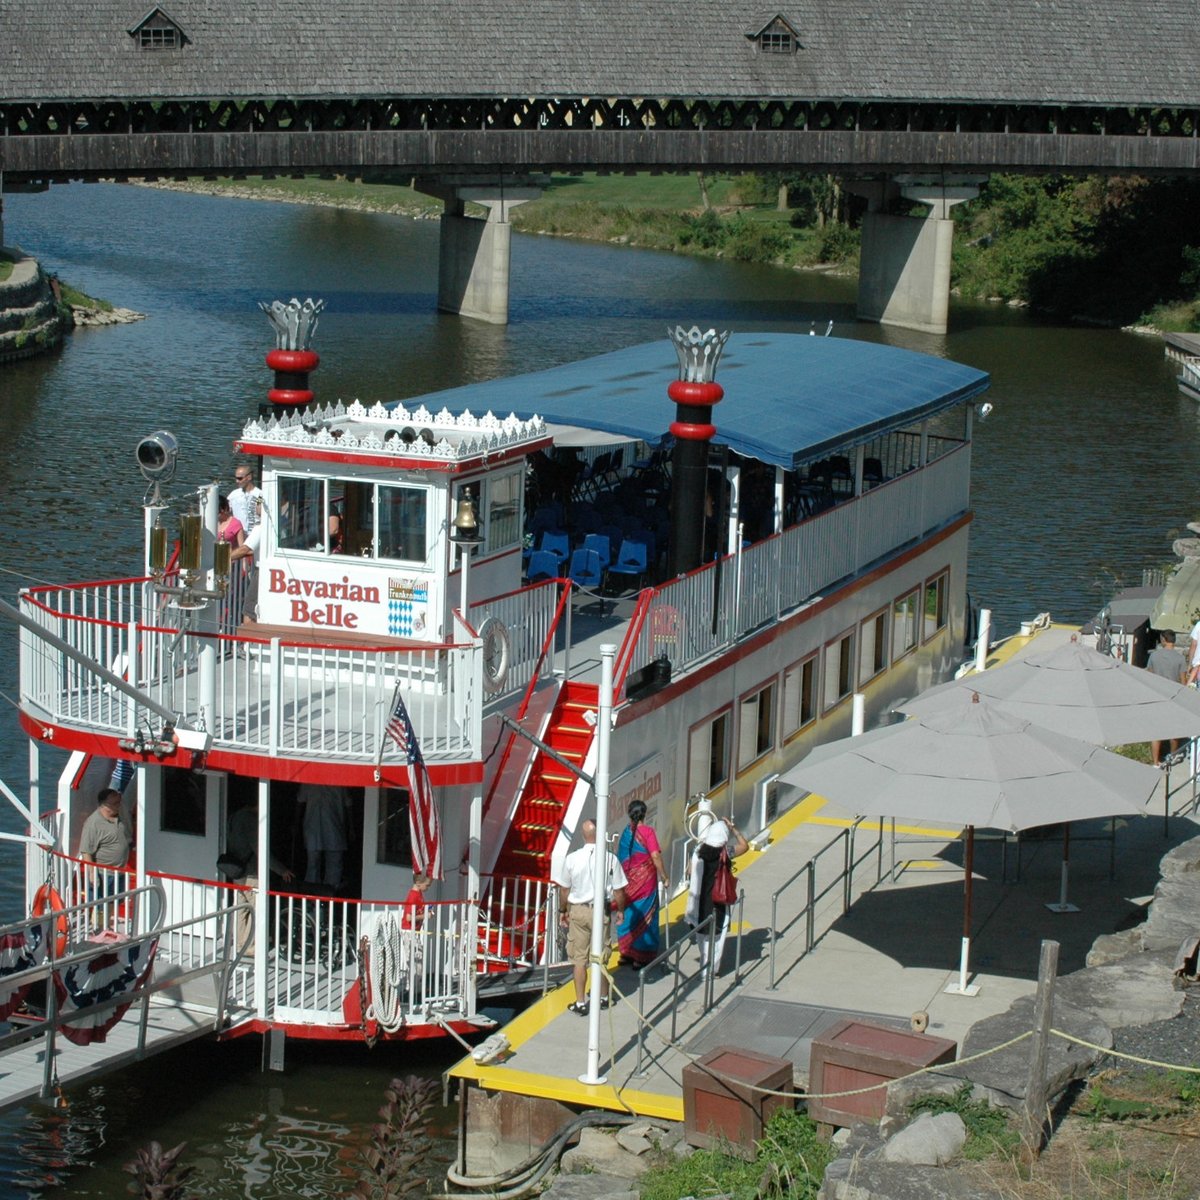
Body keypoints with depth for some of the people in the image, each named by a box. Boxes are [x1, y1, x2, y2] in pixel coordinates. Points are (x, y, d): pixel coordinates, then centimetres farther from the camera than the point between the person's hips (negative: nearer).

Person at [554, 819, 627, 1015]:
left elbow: (564, 890, 0)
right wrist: (620, 910, 11)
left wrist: (564, 910, 15)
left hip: (577, 911, 0)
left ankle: (580, 1003, 9)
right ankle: (603, 997, 30)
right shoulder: (611, 859, -12)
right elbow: (619, 891, -6)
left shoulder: (572, 859, -10)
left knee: (579, 958, 7)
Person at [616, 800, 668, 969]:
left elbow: (621, 857, 4)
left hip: (629, 881, 4)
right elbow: (655, 856, -19)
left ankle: (626, 954, 20)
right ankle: (641, 958, 7)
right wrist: (663, 876, -9)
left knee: (628, 915, 15)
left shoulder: (626, 832, 0)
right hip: (646, 879, -4)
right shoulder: (647, 831, -13)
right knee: (645, 917, 5)